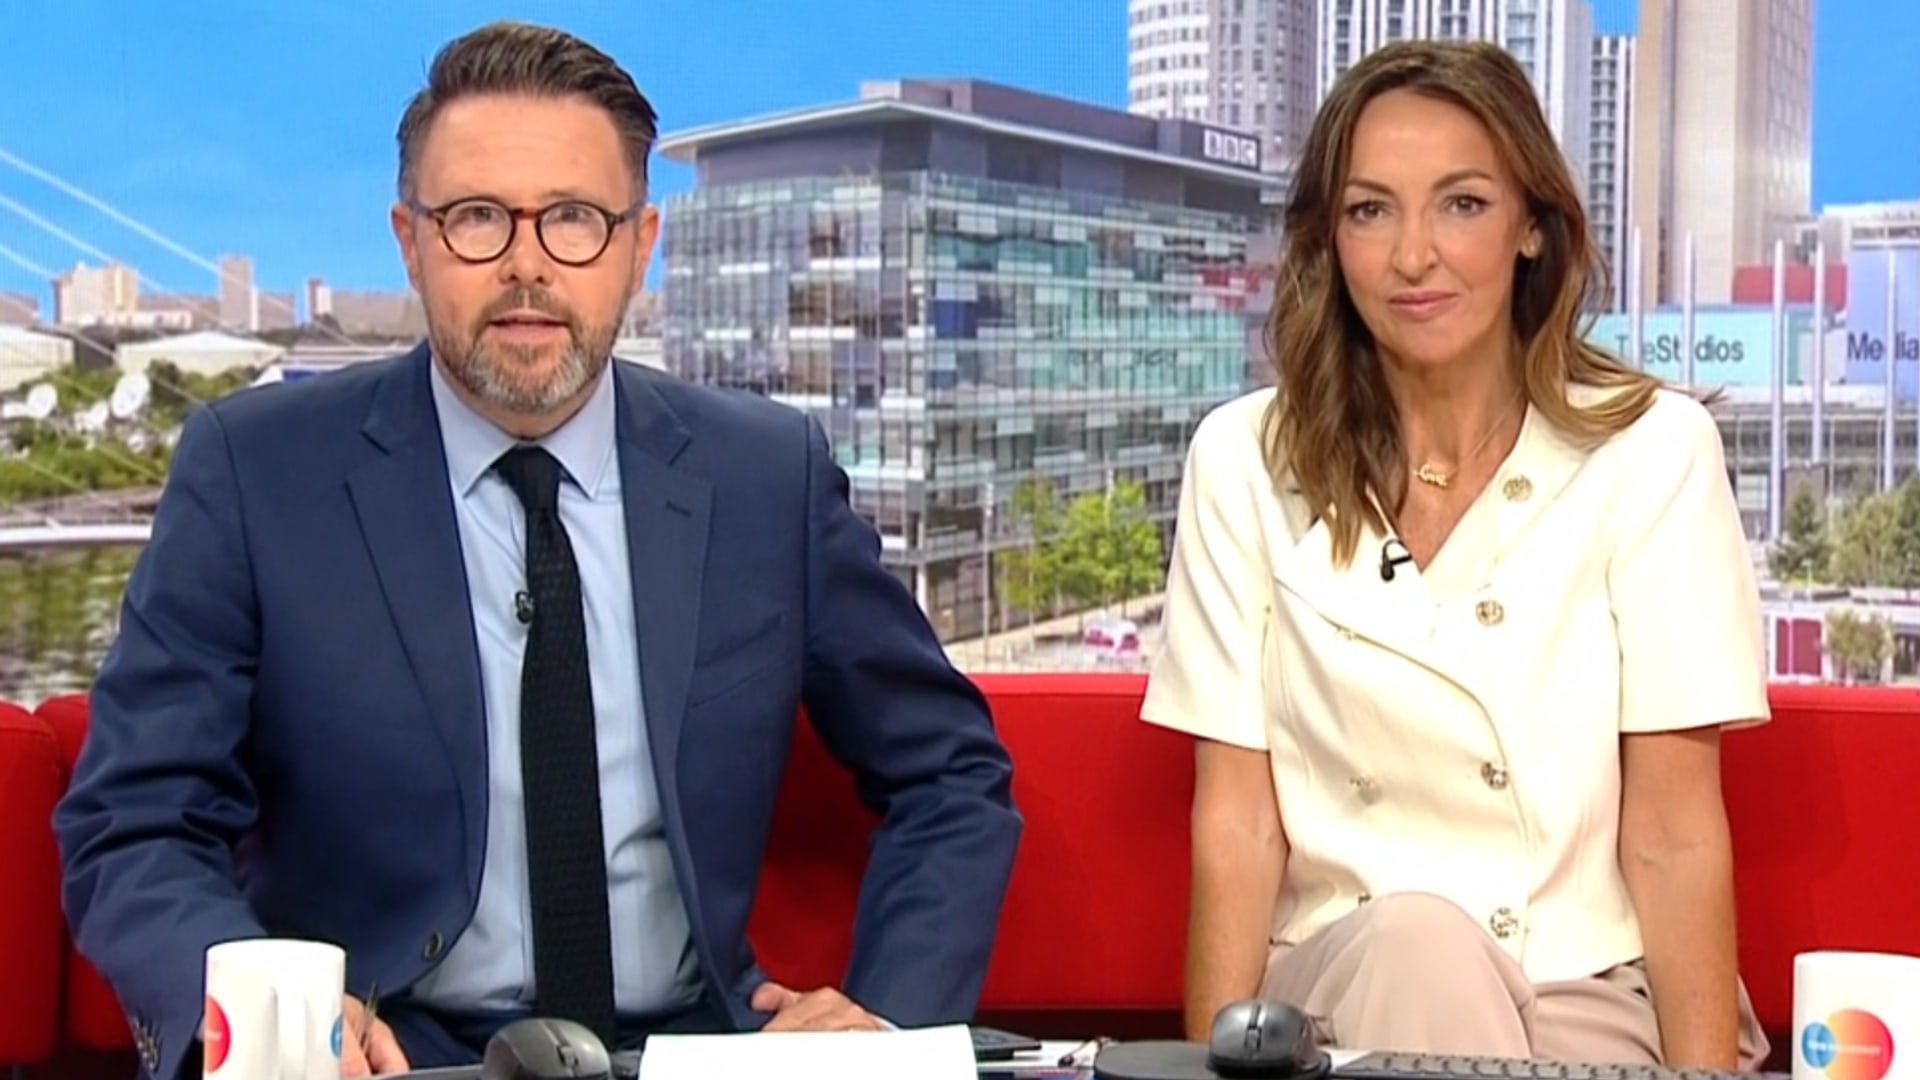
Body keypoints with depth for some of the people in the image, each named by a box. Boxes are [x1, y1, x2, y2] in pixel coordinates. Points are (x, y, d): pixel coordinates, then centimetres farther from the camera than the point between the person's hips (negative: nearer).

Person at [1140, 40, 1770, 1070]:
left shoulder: (1650, 449, -4)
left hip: (1602, 996, -1)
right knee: (1409, 943, -32)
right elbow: (1236, 822, -4)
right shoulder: (1246, 457, -1)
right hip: (1347, 986, 1)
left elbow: (1675, 835, -7)